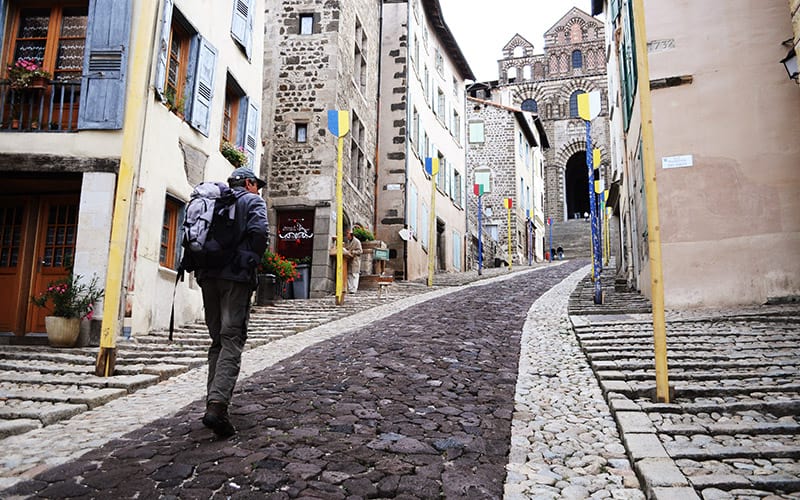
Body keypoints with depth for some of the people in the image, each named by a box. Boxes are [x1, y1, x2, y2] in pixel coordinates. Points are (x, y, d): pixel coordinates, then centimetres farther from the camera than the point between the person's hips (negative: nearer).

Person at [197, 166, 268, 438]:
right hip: (235, 276, -6)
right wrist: (252, 263, -5)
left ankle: (214, 402, 14)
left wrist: (199, 266, 15)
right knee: (232, 340, -9)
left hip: (208, 275, 6)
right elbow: (259, 231, -13)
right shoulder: (253, 201, 6)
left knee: (218, 340, 14)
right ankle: (217, 405, -22)